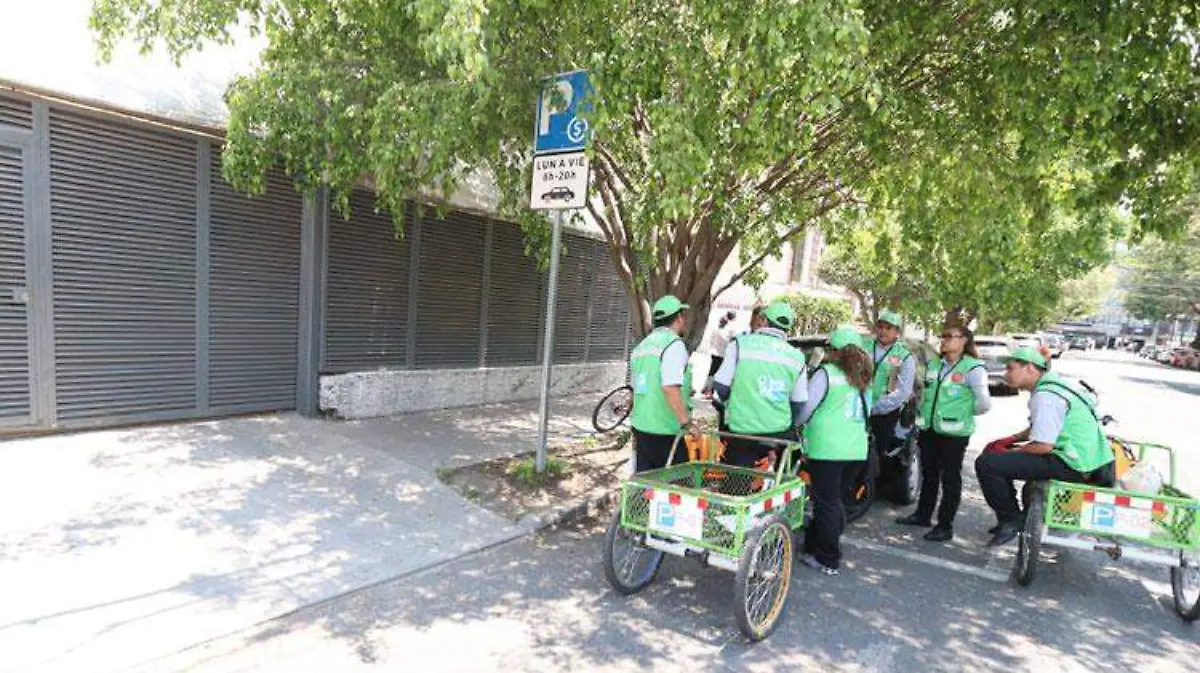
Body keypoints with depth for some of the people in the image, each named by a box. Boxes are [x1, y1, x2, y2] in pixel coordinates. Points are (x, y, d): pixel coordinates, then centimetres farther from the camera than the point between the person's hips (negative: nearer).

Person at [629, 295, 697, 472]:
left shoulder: (642, 345, 13)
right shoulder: (674, 344, -13)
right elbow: (670, 388, -24)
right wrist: (687, 423, -19)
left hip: (641, 426, 8)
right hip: (667, 431, -8)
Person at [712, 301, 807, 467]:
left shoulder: (741, 343, -5)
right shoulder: (797, 356, 5)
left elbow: (720, 387, -5)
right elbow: (799, 404, 8)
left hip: (742, 431, -2)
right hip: (781, 432, 3)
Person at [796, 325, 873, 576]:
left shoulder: (826, 373, -9)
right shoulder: (864, 378, 11)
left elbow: (804, 409, -8)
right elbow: (865, 412, 18)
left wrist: (795, 425, 10)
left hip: (827, 449, -6)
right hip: (857, 449, 7)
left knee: (826, 503, 3)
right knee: (835, 500, 16)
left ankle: (827, 560, 10)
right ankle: (815, 543, 30)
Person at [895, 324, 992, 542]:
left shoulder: (973, 368, -11)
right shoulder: (934, 365, 9)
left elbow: (984, 404, -12)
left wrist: (962, 413, 0)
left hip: (954, 432, -6)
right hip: (929, 429, 6)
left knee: (950, 479, 4)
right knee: (928, 475, 17)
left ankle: (945, 526, 13)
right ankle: (923, 515, 30)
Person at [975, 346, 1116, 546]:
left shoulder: (1045, 396, -21)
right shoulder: (1051, 385, 11)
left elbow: (1043, 446, -24)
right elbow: (1039, 429, 23)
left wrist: (1008, 452, -9)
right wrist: (1010, 440, 11)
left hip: (1071, 465, -11)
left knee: (986, 463, -21)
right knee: (994, 451, 19)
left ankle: (1011, 521, -2)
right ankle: (1012, 517, 25)